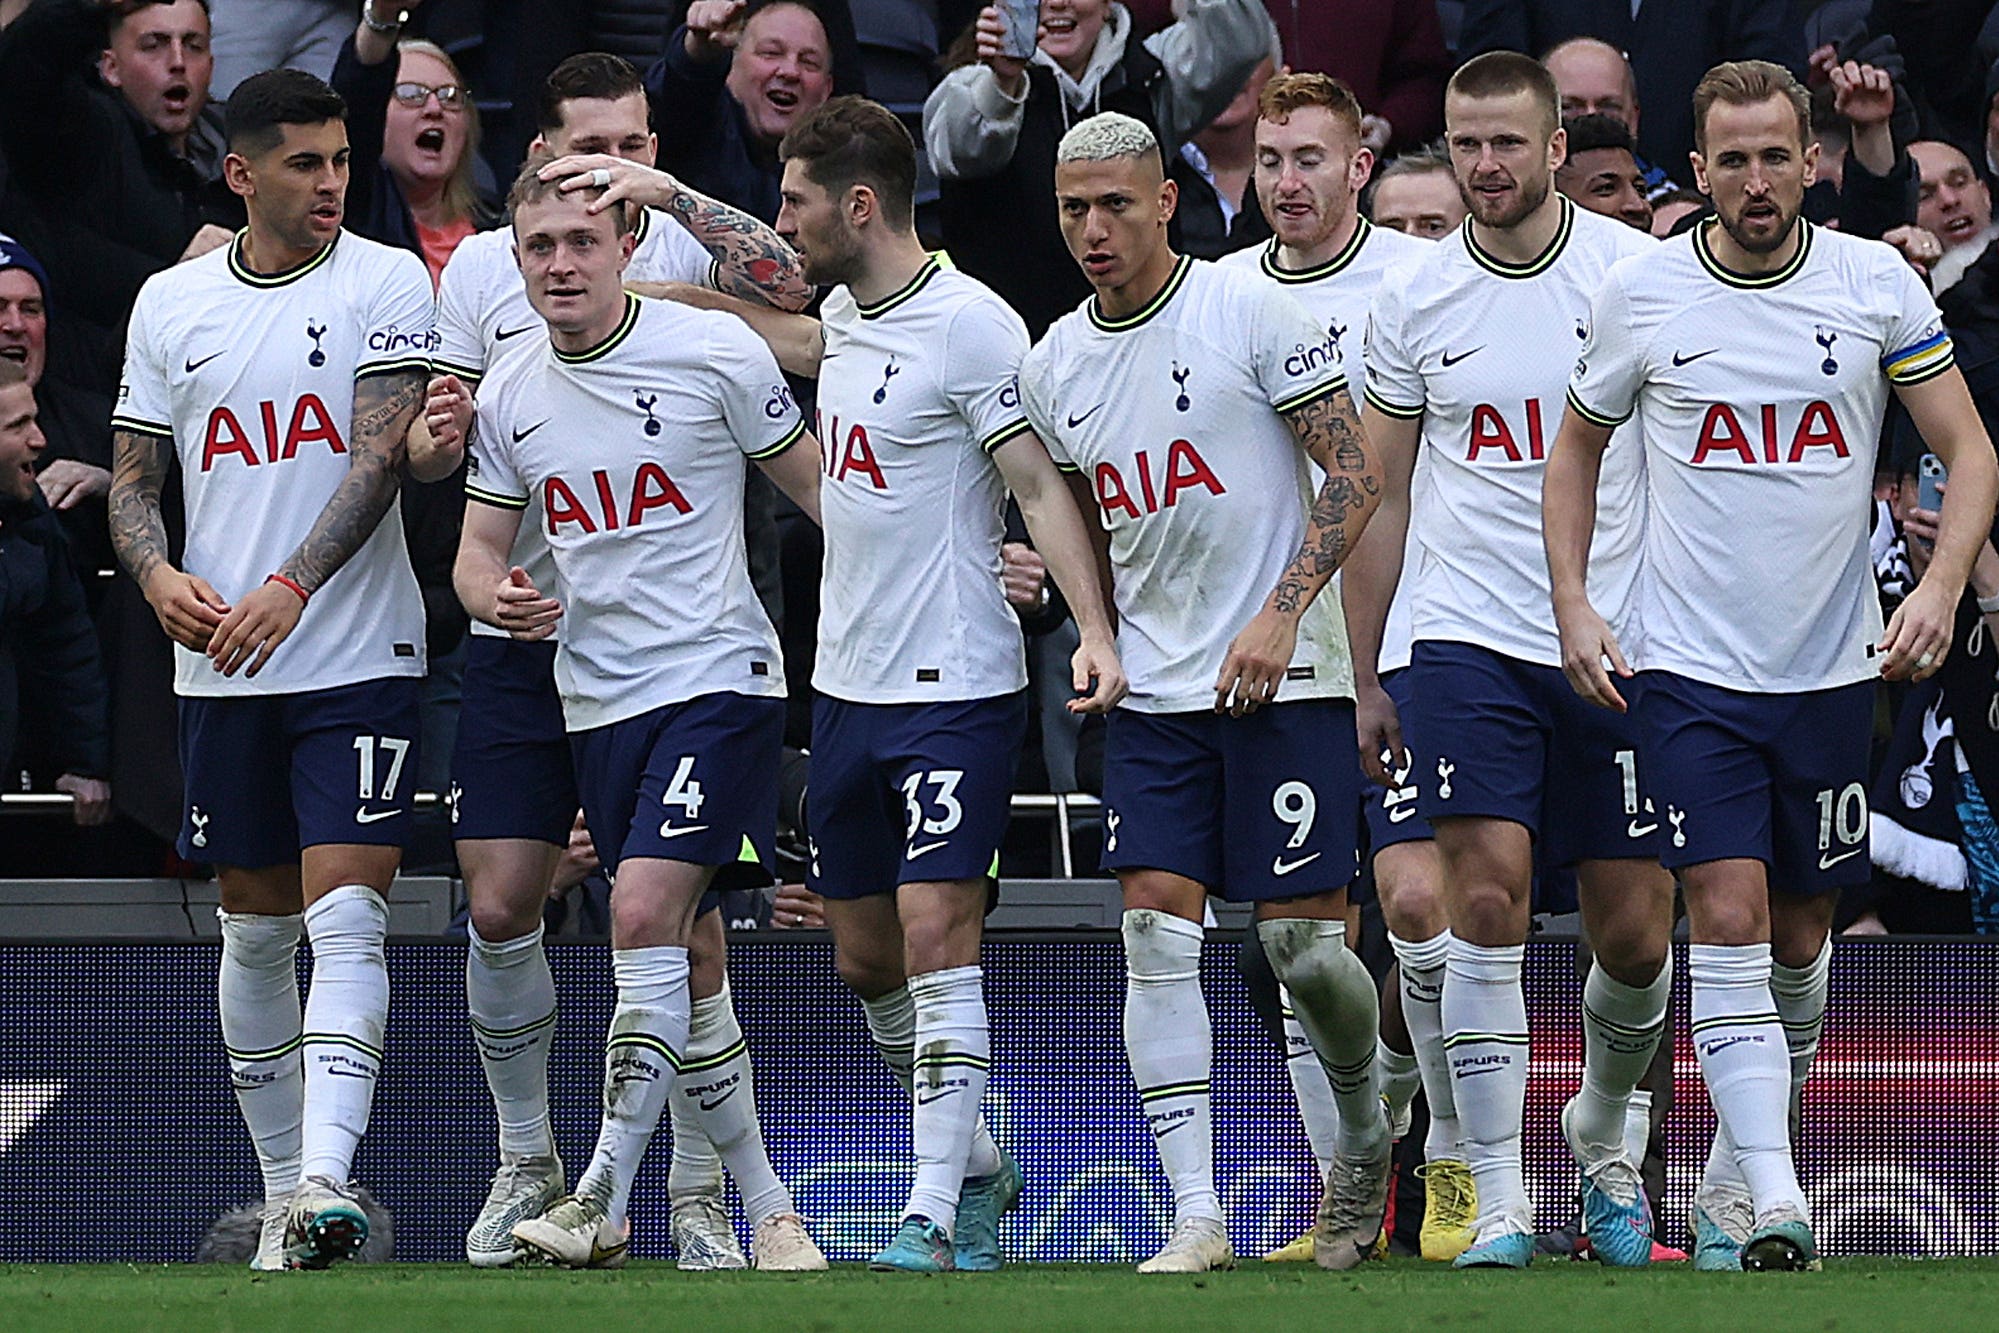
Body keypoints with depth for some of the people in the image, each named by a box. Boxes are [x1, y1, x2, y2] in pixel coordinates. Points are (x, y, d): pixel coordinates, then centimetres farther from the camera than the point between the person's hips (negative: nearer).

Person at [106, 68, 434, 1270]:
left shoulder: (386, 282, -2)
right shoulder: (171, 304, 9)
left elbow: (381, 453, -12)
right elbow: (133, 475, 13)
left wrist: (291, 587, -24)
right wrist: (158, 574, -8)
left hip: (358, 660, -4)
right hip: (220, 672, 4)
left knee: (346, 913, -14)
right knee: (257, 930, 8)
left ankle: (325, 1177, -24)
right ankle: (284, 1192, 17)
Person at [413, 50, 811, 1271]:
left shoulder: (679, 254, -2)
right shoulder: (482, 269, 5)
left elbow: (785, 286, -23)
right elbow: (435, 456, 10)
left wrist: (672, 194, -31)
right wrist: (434, 435, -13)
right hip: (523, 635, 2)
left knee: (685, 926, -3)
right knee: (501, 907, -1)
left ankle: (700, 1194, 9)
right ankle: (527, 1165, 18)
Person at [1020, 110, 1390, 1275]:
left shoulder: (1252, 314, -8)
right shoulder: (1053, 368, 9)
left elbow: (1356, 471, -9)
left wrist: (1282, 613, -17)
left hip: (1286, 682, -5)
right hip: (1155, 693, 5)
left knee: (1305, 940, -5)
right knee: (1157, 932, -7)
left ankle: (1366, 1133, 24)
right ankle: (1197, 1213, -6)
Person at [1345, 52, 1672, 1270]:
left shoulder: (1638, 274, -1)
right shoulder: (1413, 302, 4)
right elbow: (1379, 497, 12)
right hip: (1468, 642, 0)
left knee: (1636, 936, 3)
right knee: (1488, 904, -13)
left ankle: (1604, 1136, 32)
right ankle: (1501, 1202, -10)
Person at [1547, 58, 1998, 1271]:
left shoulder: (1878, 284, -2)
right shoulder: (1641, 294, -2)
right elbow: (1579, 446, 12)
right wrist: (1573, 604, 1)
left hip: (1833, 665, 2)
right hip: (1690, 665, -2)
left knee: (1800, 931, 10)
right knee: (1728, 918, -14)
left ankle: (1735, 1173, 29)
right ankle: (1773, 1204, -20)